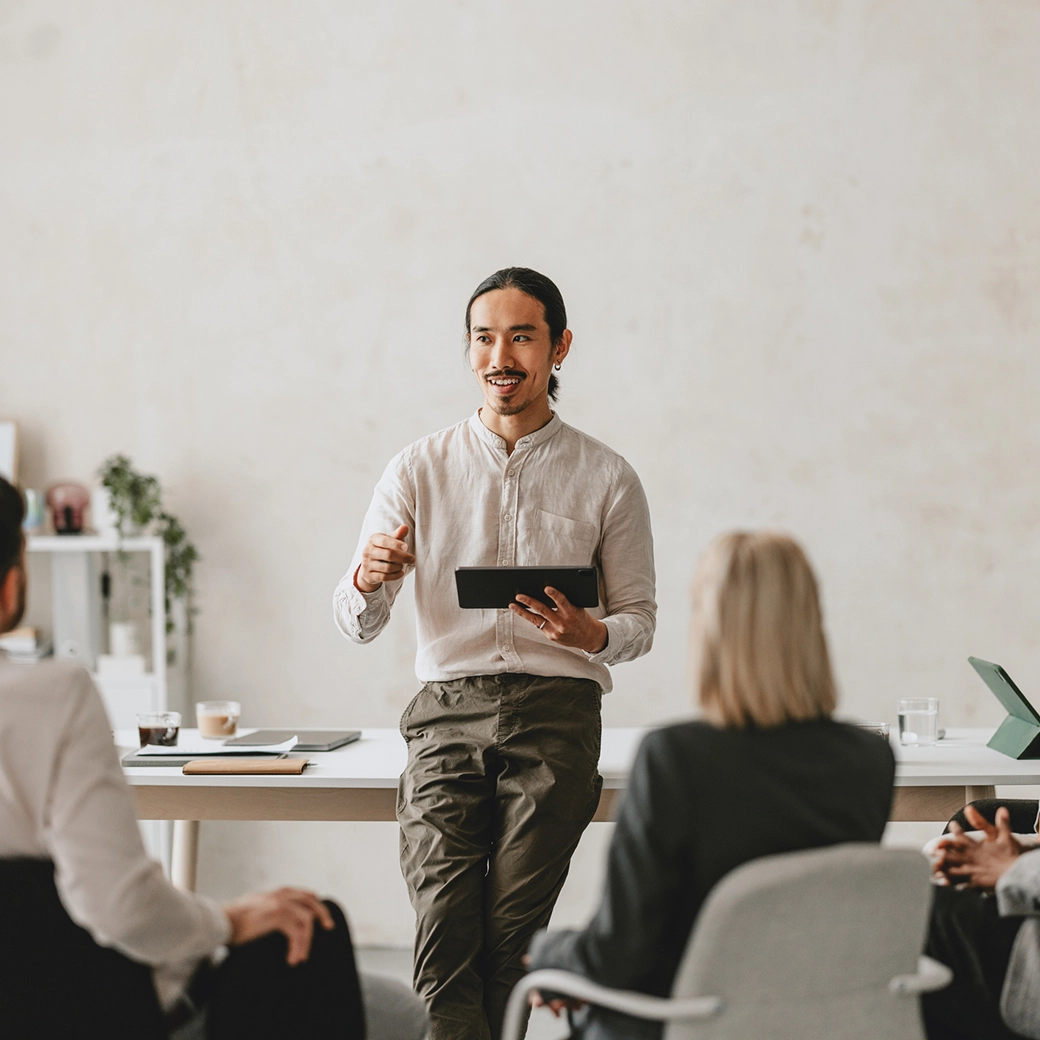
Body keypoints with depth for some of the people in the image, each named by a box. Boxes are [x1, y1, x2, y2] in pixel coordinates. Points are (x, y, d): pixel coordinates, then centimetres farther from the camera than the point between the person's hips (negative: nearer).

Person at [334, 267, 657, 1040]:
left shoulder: (606, 478, 11)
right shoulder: (420, 469, 13)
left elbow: (640, 618, 12)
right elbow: (357, 623, 10)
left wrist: (592, 634, -12)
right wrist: (369, 578, -15)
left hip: (556, 713, -1)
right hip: (448, 711, 1)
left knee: (513, 938, -8)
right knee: (444, 939, -13)